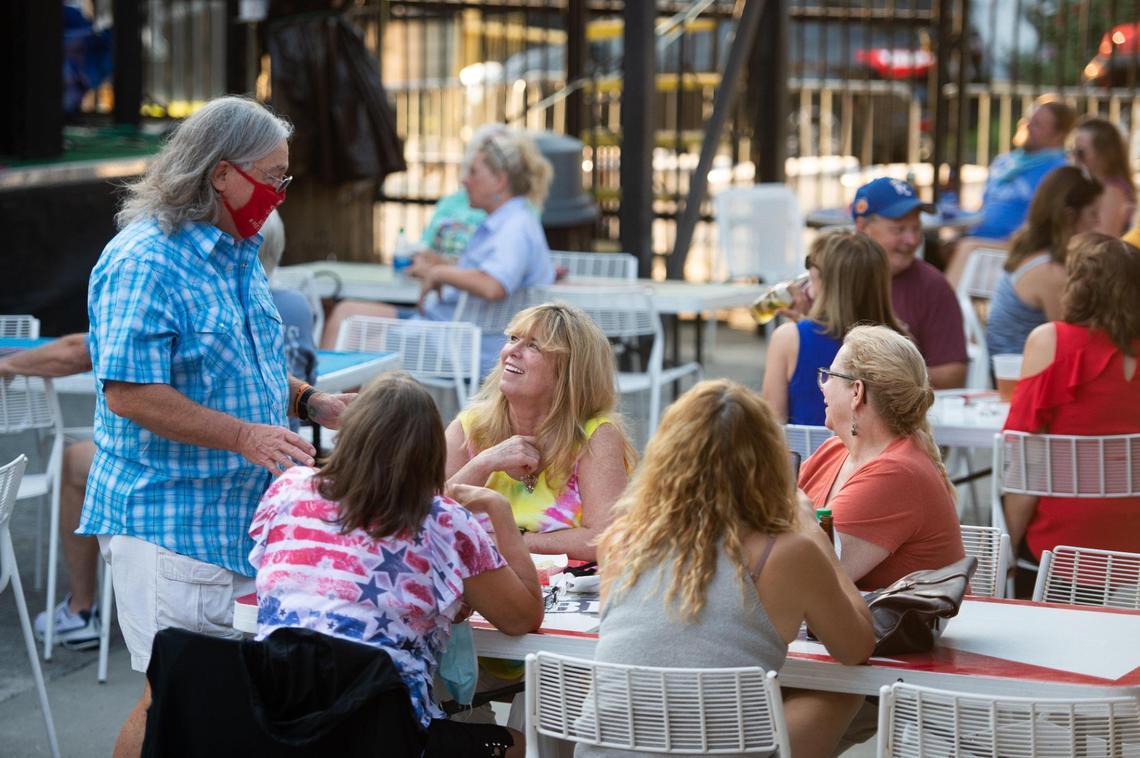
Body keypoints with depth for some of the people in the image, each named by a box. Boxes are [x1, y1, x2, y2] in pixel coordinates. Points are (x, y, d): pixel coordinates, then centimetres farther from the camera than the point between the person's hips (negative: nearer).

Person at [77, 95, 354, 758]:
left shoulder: (239, 254, 15)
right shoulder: (145, 262, -16)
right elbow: (130, 391, -23)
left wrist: (310, 401, 7)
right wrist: (244, 436, -26)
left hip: (242, 517, 9)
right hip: (169, 522, -9)